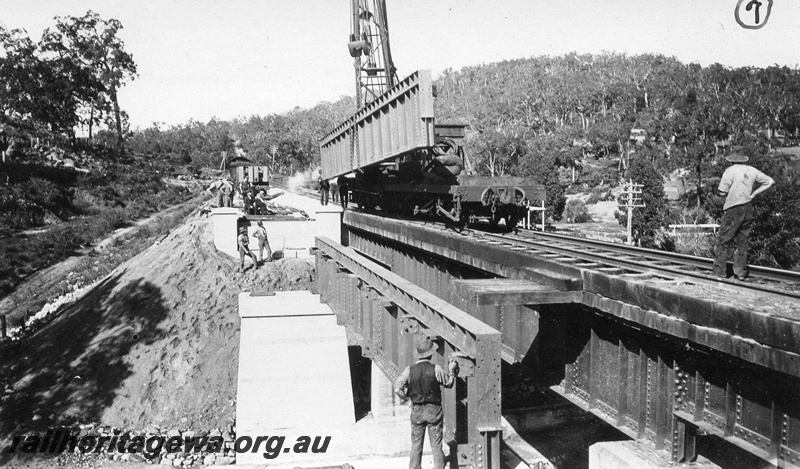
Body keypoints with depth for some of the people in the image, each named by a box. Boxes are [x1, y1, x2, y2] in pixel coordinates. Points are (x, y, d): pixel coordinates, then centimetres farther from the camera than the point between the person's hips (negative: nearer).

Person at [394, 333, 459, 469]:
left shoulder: (410, 370, -14)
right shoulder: (436, 369, -17)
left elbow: (397, 388, -18)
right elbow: (449, 383, -2)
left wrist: (407, 396, 0)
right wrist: (452, 371, 12)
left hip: (417, 411, 1)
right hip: (434, 411, -1)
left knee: (416, 445, 16)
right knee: (436, 445, 10)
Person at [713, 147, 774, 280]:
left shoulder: (730, 171, -11)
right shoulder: (752, 171, 6)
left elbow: (722, 192, -14)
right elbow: (769, 181, 15)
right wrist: (754, 193, 10)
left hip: (733, 210, -6)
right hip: (748, 209, 6)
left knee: (723, 241, 1)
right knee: (742, 241, 13)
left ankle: (720, 272, 0)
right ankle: (741, 272, 15)